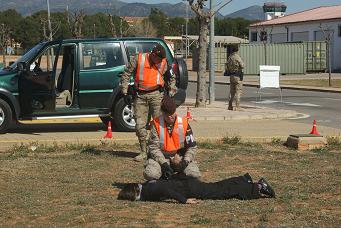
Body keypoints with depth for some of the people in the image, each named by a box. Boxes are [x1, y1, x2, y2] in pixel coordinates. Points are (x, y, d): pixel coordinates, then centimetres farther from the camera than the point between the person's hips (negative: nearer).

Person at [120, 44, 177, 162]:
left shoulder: (163, 63, -1)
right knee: (140, 124, 2)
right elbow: (126, 74, -1)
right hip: (140, 95, 0)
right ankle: (143, 152, 14)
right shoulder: (137, 59, -8)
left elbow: (172, 77, 16)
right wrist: (125, 93, -4)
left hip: (156, 94, 0)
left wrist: (171, 92, 12)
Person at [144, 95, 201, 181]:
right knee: (150, 174, -31)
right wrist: (164, 164, -23)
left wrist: (185, 161, -17)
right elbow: (153, 147, -10)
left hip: (179, 157, 1)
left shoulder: (183, 123, -2)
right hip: (160, 157, -1)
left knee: (194, 174, -24)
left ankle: (177, 173, 10)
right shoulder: (156, 124, -7)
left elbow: (192, 146, 0)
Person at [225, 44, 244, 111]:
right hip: (238, 76, -7)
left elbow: (226, 67, 11)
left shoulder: (229, 57, 8)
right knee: (238, 91, -5)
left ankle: (230, 106, 16)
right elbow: (242, 66, -18)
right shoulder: (237, 57, -14)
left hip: (231, 76, 7)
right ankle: (237, 106, -9)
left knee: (232, 92, 14)